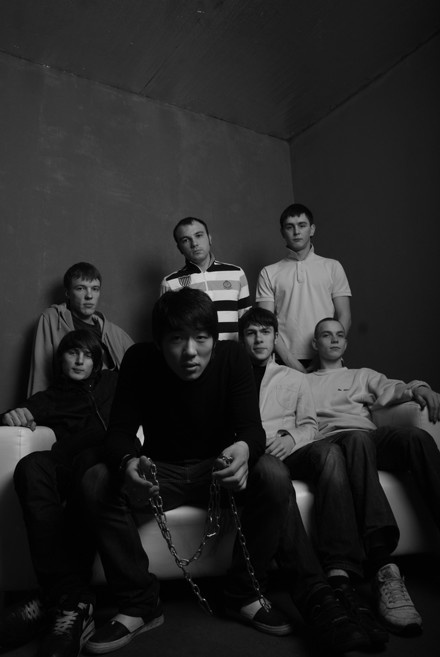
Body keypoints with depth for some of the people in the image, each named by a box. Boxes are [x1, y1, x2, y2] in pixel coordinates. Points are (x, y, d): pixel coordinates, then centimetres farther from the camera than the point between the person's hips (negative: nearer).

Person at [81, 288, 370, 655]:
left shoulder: (232, 356, -16)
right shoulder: (139, 360, -16)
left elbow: (251, 427, -21)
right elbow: (120, 430, -18)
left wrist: (245, 448, -47)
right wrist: (128, 462, -43)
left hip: (219, 468, 0)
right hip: (161, 471, 1)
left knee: (274, 476, -29)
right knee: (96, 483, -26)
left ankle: (245, 592, -6)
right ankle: (140, 605, -8)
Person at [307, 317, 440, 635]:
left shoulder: (363, 375, 33)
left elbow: (390, 389, 12)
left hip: (372, 436, 3)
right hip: (332, 440, -3)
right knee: (359, 439, -39)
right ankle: (385, 568, -48)